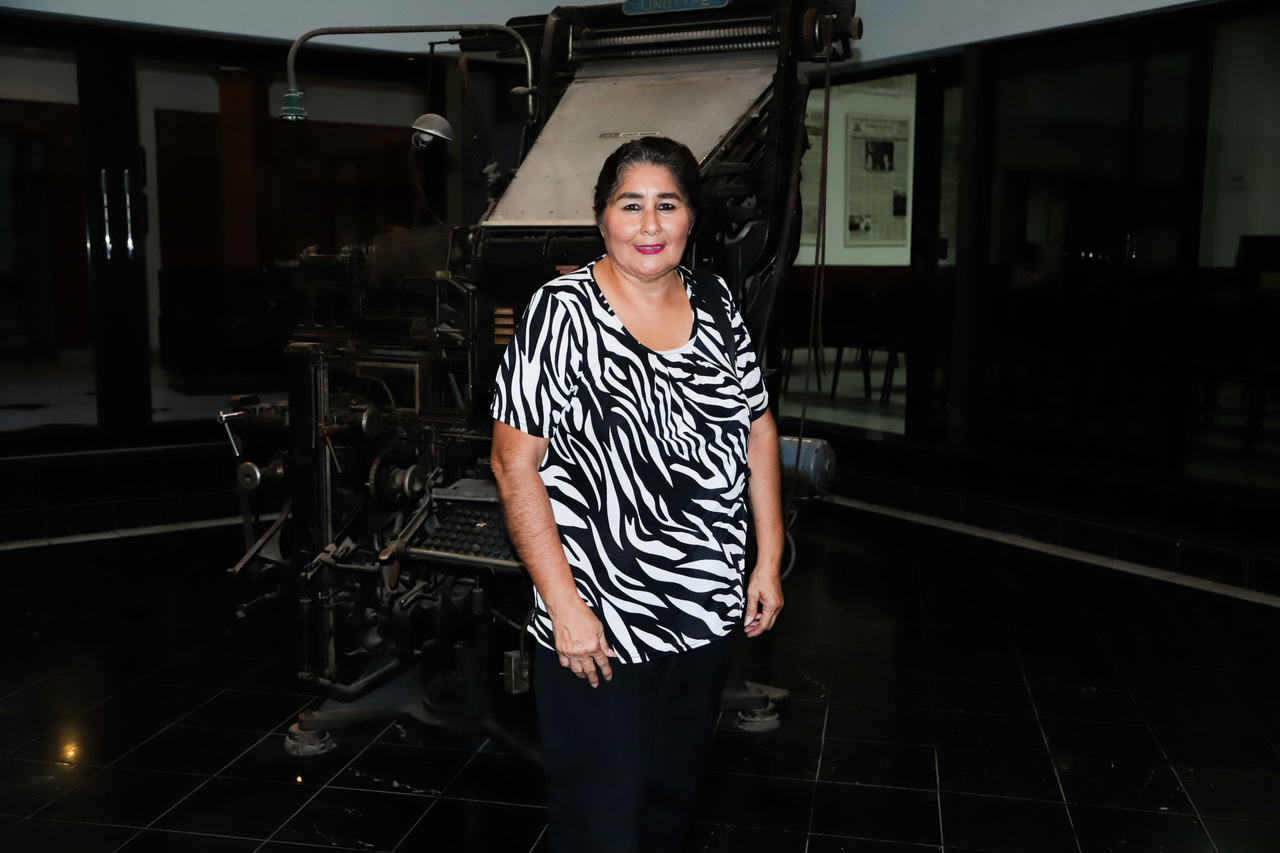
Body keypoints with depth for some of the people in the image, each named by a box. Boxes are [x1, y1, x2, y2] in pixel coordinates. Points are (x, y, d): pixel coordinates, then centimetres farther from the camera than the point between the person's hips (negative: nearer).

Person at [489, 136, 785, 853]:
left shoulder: (717, 304, 3)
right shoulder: (561, 313, -13)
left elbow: (759, 428, 10)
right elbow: (515, 463, -14)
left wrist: (769, 559, 6)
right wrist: (563, 604, -18)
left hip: (708, 616, 5)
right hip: (598, 629, -5)